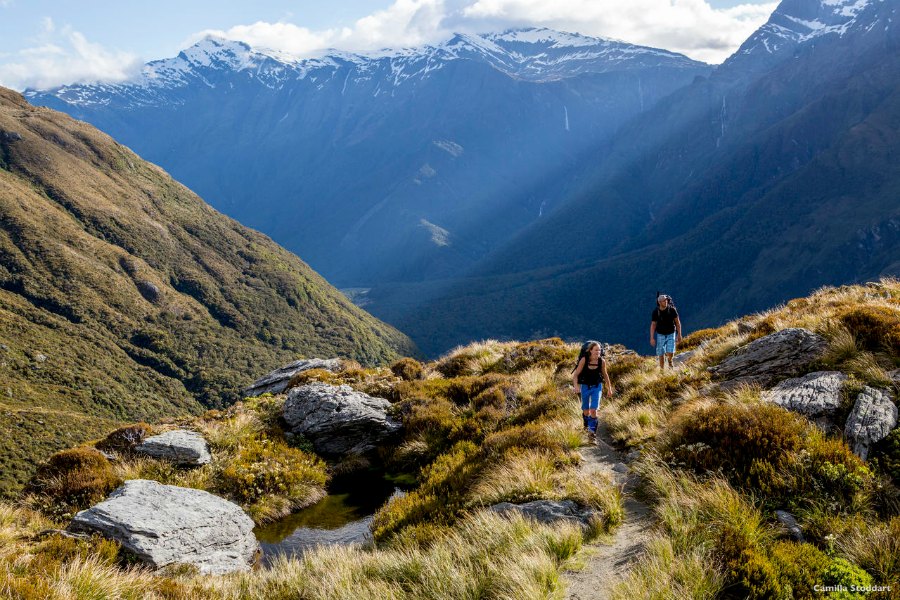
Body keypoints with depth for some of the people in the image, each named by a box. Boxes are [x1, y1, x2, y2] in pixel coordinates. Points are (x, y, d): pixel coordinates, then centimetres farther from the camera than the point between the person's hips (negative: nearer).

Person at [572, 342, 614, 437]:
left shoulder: (602, 361, -13)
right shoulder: (584, 360, -20)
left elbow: (605, 375, 3)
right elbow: (576, 374, -17)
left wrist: (609, 389, 8)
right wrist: (576, 386, -34)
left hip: (597, 387, 0)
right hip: (585, 386, 0)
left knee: (593, 409, -16)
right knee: (586, 411, 14)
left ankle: (592, 429, -1)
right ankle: (586, 425, 43)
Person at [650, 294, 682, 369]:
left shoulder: (672, 309, -16)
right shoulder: (655, 312, -15)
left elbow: (677, 322, -5)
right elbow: (653, 325, -7)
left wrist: (679, 334, -5)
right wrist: (652, 338, -13)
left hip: (671, 334, -1)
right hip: (660, 335, 1)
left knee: (670, 353, -12)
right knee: (661, 354, 2)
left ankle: (670, 360, 23)